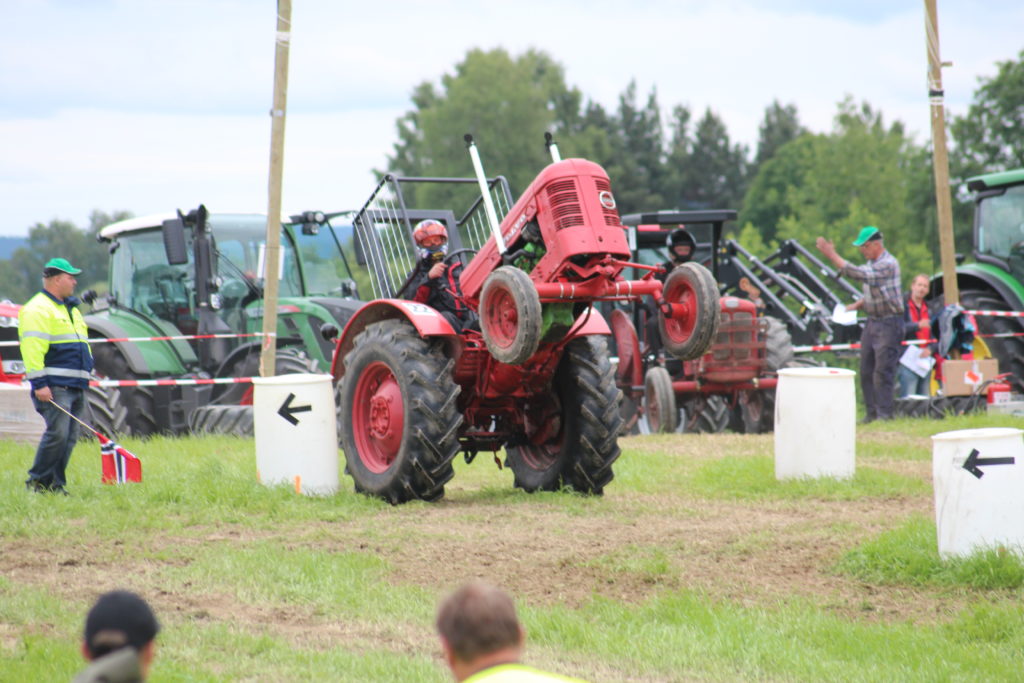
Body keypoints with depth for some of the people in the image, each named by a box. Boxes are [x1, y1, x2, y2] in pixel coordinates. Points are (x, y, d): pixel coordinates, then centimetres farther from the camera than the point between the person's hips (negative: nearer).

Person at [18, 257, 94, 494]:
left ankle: (55, 484, 8)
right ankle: (37, 481, -7)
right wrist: (39, 383, -22)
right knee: (57, 433, -15)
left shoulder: (70, 308, 24)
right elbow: (32, 348, -16)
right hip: (54, 386, -9)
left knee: (69, 437, 4)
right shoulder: (38, 309, -7)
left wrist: (85, 378, 25)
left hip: (75, 386, 9)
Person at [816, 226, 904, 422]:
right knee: (866, 371, 9)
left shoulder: (888, 264, -17)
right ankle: (872, 412, 15)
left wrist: (832, 255, -25)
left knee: (883, 370, -11)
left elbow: (858, 274, -27)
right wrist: (856, 306, 7)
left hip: (889, 323, -9)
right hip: (872, 322, 9)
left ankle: (884, 413, -7)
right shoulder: (872, 263, 14)